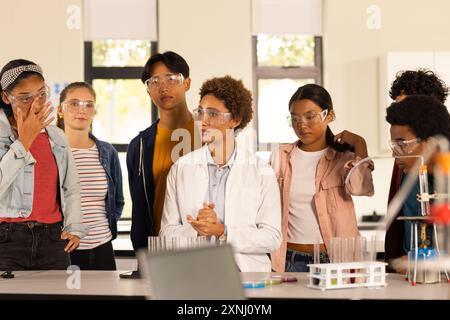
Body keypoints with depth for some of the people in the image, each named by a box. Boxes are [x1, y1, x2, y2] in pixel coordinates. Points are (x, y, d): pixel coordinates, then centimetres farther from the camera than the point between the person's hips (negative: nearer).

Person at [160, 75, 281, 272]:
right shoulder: (181, 168, 10)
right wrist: (196, 231, -10)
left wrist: (222, 232, -10)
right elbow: (167, 232, 9)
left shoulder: (261, 172, 4)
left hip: (247, 273, -2)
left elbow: (272, 237, 0)